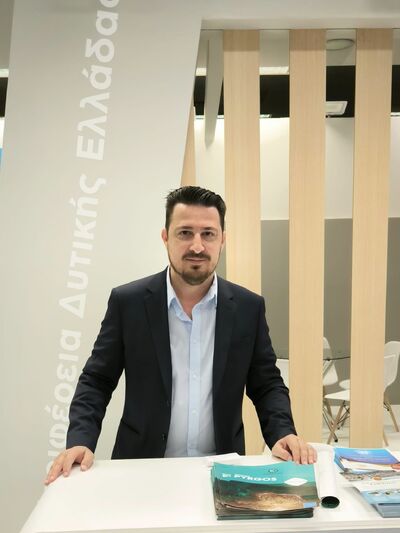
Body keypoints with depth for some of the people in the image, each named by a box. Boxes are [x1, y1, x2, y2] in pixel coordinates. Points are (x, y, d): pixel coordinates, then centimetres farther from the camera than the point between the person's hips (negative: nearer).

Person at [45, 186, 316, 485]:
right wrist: (80, 441, -13)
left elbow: (267, 385, 7)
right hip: (143, 470, -1)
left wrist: (283, 434, -9)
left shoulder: (249, 307, 0)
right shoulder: (128, 302, -4)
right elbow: (96, 381, 1)